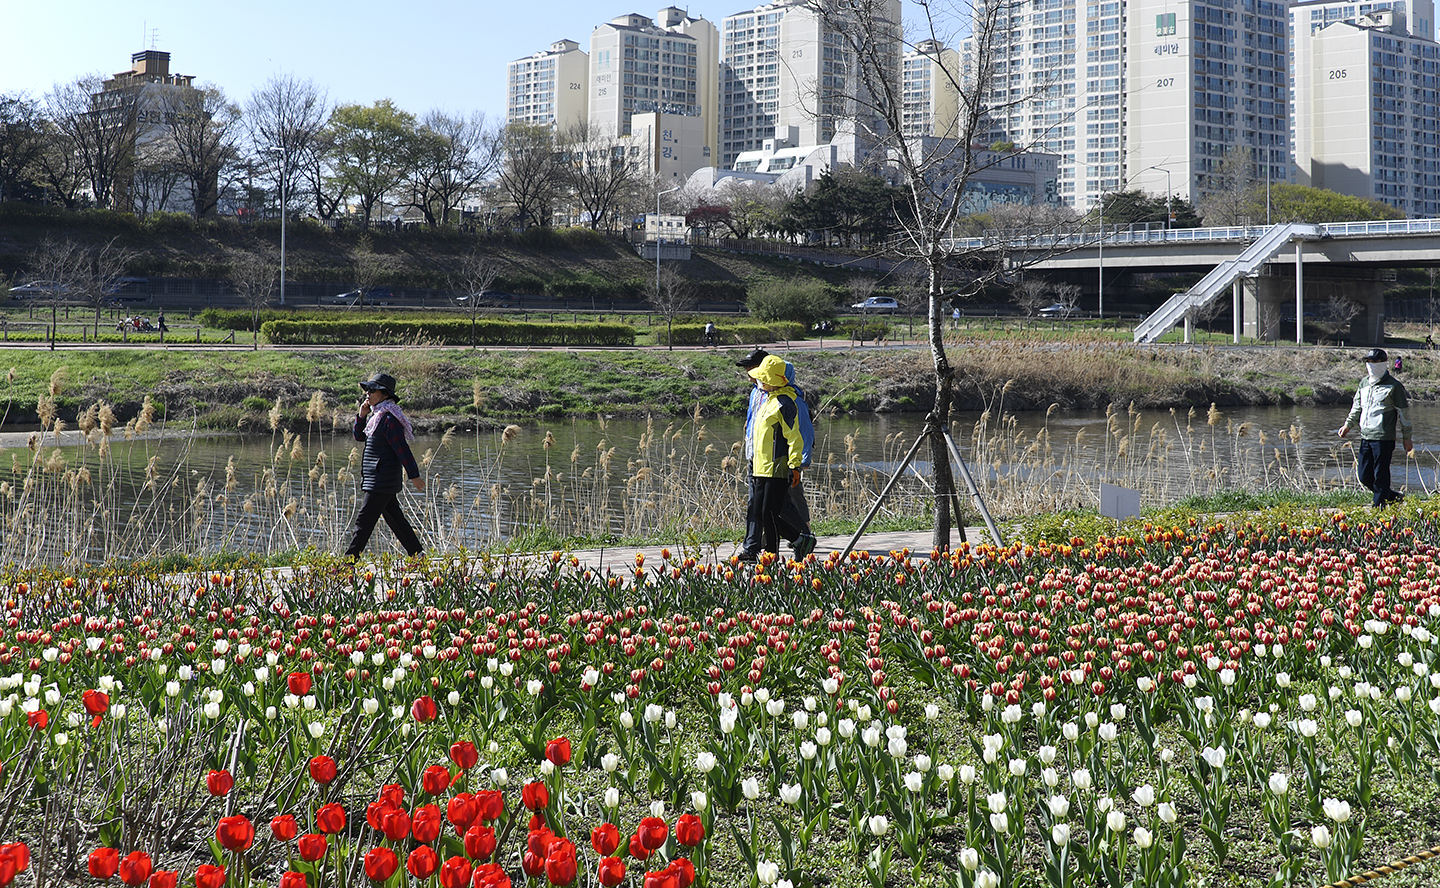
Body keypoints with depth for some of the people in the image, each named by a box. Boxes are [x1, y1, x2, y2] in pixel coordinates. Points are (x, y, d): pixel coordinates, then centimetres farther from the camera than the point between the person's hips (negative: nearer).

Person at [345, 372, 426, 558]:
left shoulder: (389, 419, -17)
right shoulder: (376, 415, 13)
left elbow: (402, 449, -18)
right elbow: (359, 436, 20)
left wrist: (414, 475, -18)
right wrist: (361, 415, 3)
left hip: (383, 480, -10)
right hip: (377, 478, 10)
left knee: (364, 519, -8)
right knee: (395, 519, 15)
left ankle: (351, 558, -6)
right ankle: (417, 554, 21)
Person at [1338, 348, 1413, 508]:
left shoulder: (1393, 385, -5)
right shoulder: (1364, 383, 14)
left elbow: (1404, 412, -1)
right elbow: (1357, 407, 23)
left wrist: (1407, 438, -1)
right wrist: (1348, 425, 9)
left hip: (1384, 438, -7)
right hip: (1366, 437, 7)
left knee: (1380, 476, -4)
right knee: (1365, 476, 8)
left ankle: (1378, 505, 5)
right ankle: (1394, 497, 26)